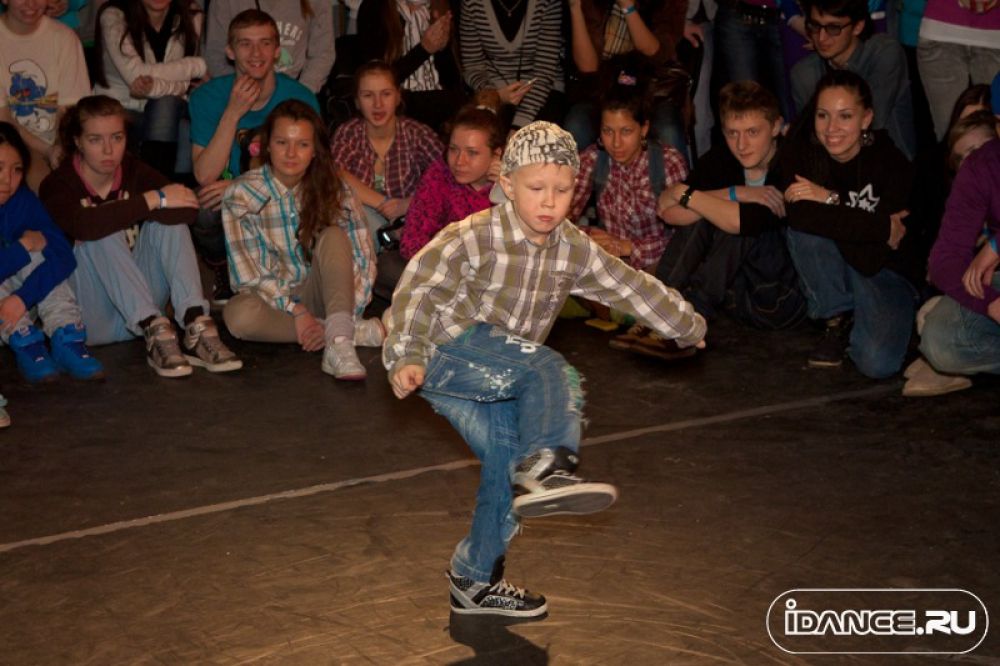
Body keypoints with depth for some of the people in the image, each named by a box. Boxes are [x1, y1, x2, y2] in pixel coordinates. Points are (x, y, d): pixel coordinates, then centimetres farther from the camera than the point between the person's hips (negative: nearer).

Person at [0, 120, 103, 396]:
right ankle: (25, 343, -26)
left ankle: (67, 341, -22)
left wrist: (22, 298, -31)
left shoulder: (23, 200, -9)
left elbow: (63, 256, -19)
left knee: (39, 252, -20)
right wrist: (24, 246, -25)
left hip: (22, 302, 4)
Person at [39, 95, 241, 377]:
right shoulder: (58, 185, -10)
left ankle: (195, 325, -31)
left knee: (168, 218, -15)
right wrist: (153, 200, -29)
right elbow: (83, 225, -34)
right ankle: (155, 332, -36)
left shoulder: (135, 172, 2)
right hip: (92, 320, -4)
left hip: (138, 308, 4)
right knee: (104, 235, -27)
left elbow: (188, 210, -17)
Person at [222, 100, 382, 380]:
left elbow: (363, 258, -12)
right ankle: (353, 331, -27)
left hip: (319, 294, 1)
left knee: (334, 236, -26)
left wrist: (347, 311, -27)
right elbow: (248, 272, -14)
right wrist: (295, 310, -25)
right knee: (238, 314, -35)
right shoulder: (242, 193, -9)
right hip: (271, 296, -1)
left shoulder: (333, 190, -4)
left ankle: (339, 343, -43)